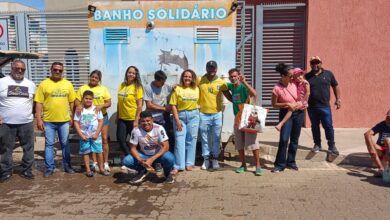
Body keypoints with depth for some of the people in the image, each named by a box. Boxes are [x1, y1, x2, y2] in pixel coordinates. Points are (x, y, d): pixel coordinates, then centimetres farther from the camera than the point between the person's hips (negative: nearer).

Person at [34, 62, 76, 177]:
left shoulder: (68, 84, 5)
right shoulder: (44, 84, -1)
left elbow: (72, 102, 8)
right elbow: (39, 103, -3)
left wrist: (72, 117, 3)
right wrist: (39, 119, -8)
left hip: (64, 120, 2)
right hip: (48, 121, -1)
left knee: (65, 144, 11)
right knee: (49, 144, 6)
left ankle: (67, 166, 22)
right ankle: (49, 168, 16)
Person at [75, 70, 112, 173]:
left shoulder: (103, 89, 3)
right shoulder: (82, 88, 4)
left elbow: (109, 103, -2)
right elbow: (77, 100, -1)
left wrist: (101, 106, -22)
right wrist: (79, 105, -24)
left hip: (102, 116, 0)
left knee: (104, 139, -1)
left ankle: (105, 163, 5)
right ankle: (95, 162, 13)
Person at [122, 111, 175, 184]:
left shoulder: (159, 128, -21)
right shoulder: (136, 130, -17)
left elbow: (166, 146, -23)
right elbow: (133, 148, -11)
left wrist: (152, 159, -31)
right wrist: (140, 161, -28)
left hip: (158, 154, -2)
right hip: (144, 155, 2)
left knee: (170, 158, -34)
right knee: (126, 161, -23)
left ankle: (168, 173, 1)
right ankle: (143, 171, 6)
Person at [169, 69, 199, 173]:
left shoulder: (196, 89, 5)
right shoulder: (177, 89, -4)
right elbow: (173, 106, -7)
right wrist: (177, 120, -12)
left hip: (193, 116, 3)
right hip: (180, 115, -2)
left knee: (191, 140, 8)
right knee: (179, 140, -3)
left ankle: (189, 163, 18)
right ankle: (178, 165, 0)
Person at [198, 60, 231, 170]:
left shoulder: (221, 82, -1)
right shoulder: (199, 80, -2)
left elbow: (229, 97, 3)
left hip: (217, 114, 0)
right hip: (204, 114, 0)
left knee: (216, 138, 8)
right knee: (205, 138, 7)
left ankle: (215, 159, 19)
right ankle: (206, 159, 18)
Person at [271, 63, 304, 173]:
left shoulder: (294, 83, -6)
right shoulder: (277, 88, -17)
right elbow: (274, 104, -7)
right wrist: (286, 104, -18)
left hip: (298, 113, 4)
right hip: (286, 114, -4)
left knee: (294, 139, 10)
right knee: (284, 139, -10)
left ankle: (291, 162, 23)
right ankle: (280, 164, 2)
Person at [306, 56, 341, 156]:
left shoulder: (328, 74, 3)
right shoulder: (307, 76, 3)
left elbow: (335, 86, 9)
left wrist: (338, 99, 5)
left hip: (325, 106, -1)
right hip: (312, 107, 1)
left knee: (328, 126, 0)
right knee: (315, 126, 11)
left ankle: (332, 146, 11)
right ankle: (317, 144, 24)